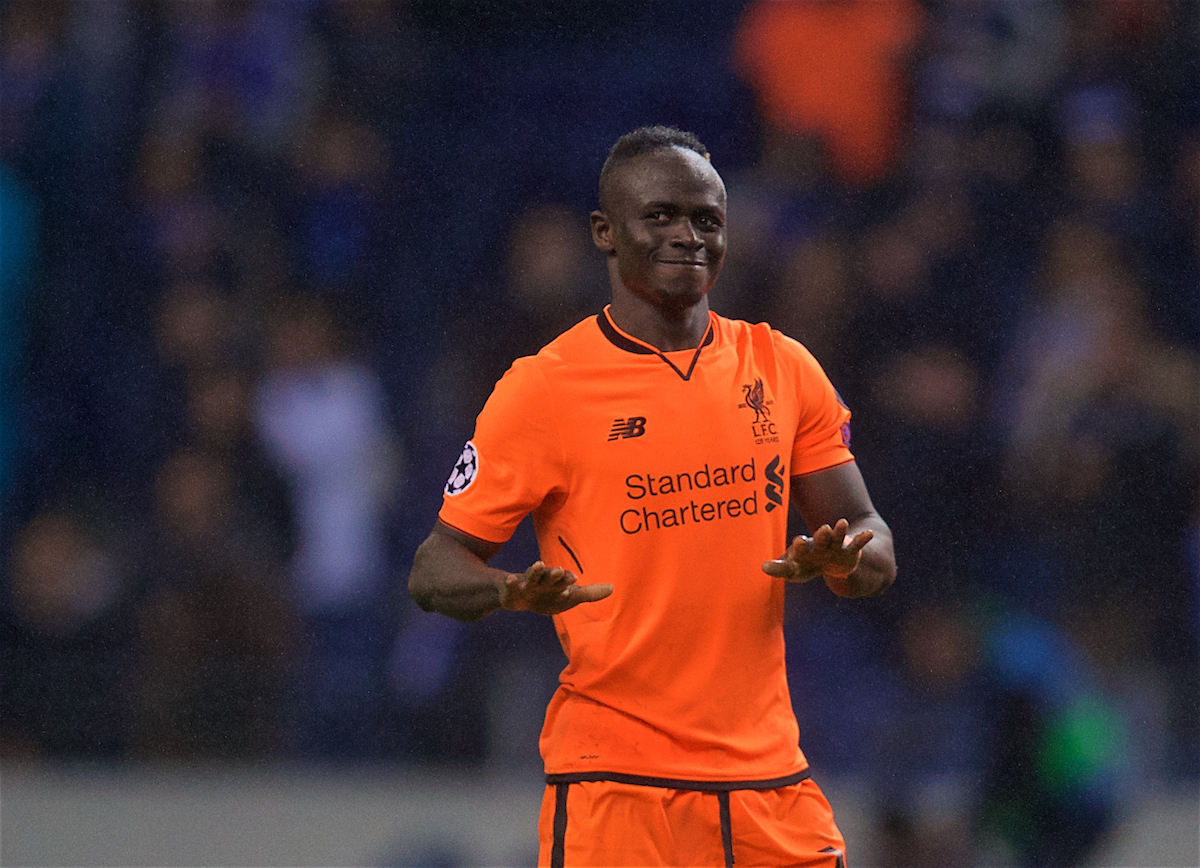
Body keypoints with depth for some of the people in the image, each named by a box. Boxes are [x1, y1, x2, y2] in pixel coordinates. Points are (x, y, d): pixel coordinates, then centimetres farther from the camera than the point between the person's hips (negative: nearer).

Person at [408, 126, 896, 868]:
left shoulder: (782, 368, 10)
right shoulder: (544, 388, -4)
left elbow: (868, 534, 13)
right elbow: (437, 569, -2)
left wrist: (847, 563, -12)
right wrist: (514, 594, -25)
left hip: (770, 778, 4)